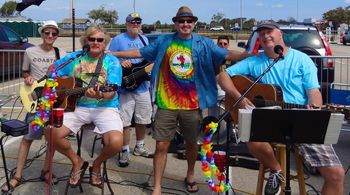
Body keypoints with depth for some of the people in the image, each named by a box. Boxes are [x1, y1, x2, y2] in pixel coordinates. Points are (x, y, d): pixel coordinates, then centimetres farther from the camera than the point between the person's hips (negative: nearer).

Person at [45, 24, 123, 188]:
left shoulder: (112, 62, -3)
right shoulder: (74, 58, 6)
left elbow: (111, 94, -13)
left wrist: (99, 95, -35)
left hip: (105, 107, -3)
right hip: (76, 106, 3)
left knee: (116, 142, -29)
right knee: (51, 133, -20)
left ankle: (97, 164, 8)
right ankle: (77, 162, 9)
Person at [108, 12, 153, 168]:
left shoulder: (144, 40, 12)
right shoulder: (118, 40, -5)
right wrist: (120, 62, -23)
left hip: (142, 86, 6)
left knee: (142, 119, 14)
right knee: (125, 121, -6)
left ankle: (139, 146, 32)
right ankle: (125, 151, 6)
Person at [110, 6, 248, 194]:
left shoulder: (204, 43, 1)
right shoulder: (164, 41, 4)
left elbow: (228, 55, -7)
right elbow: (140, 52, 9)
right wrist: (111, 53, 7)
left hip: (192, 104, 1)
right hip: (166, 104, 0)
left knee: (192, 143, 16)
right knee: (161, 145, 0)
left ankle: (190, 176, 41)